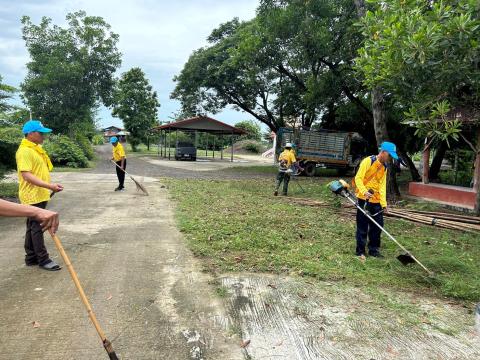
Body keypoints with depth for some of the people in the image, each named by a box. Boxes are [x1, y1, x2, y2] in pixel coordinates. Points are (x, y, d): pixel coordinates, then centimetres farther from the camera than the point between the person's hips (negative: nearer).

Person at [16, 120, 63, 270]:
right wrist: (49, 186, -31)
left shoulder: (36, 149, 14)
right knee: (37, 227, -3)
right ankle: (43, 260, 3)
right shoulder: (24, 151, -17)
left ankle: (31, 257, 24)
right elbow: (26, 175, -25)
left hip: (40, 195, 10)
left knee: (33, 227, 15)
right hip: (33, 196, -10)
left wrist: (49, 187, 21)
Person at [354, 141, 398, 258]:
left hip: (376, 200, 7)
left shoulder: (384, 167, 11)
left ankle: (373, 249, 23)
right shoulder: (368, 161, -10)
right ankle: (360, 251, 11)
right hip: (364, 199, -7)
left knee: (377, 225, 9)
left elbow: (382, 185, 11)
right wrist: (364, 192, -29)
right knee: (362, 226, 0)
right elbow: (358, 178, -14)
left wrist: (383, 202, 4)